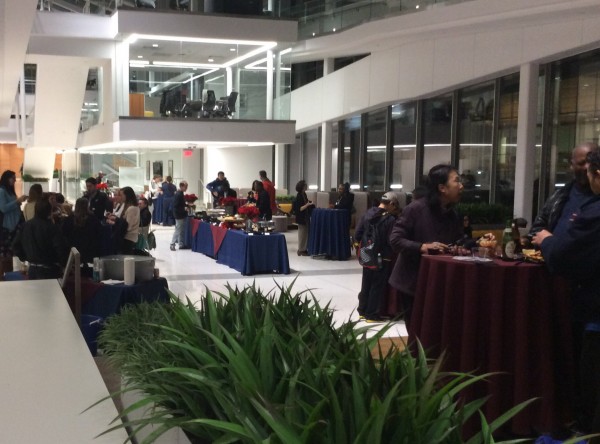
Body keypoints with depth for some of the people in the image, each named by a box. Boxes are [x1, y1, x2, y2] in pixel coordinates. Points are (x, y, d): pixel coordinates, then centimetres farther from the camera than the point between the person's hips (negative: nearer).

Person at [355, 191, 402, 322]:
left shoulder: (367, 214, 0)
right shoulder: (390, 219, -18)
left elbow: (357, 235, 1)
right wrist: (392, 254, 0)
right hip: (383, 258, -6)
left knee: (366, 284, 16)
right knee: (378, 287, 4)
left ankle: (362, 311, 26)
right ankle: (373, 315, 10)